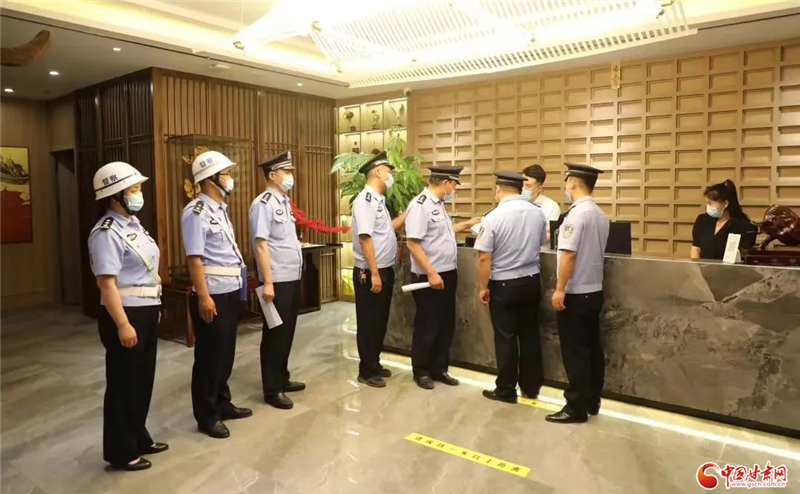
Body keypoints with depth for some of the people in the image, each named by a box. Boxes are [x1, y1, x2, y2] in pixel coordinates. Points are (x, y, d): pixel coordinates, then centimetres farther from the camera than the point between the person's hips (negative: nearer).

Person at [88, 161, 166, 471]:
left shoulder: (132, 224, 10)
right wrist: (123, 324, -24)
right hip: (125, 314, -9)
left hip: (146, 311, 9)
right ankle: (121, 451, 21)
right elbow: (106, 283, -22)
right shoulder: (107, 233, -17)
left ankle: (138, 438, 35)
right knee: (124, 383, 5)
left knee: (143, 379, 19)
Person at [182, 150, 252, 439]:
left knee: (225, 352, 18)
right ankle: (206, 416, 17)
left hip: (231, 291, 9)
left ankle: (222, 404, 32)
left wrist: (240, 278, 17)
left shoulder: (220, 209, 13)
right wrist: (203, 297, -23)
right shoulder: (197, 212, -15)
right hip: (212, 295, -9)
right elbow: (195, 258, -20)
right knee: (209, 355, 3)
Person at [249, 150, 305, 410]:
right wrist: (268, 283, -21)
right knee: (275, 334, 2)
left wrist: (295, 274, 15)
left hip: (293, 277, 9)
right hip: (278, 280, -8)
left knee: (287, 332, 17)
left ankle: (282, 379, 31)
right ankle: (272, 389, 14)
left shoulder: (284, 202, 13)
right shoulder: (263, 203, -13)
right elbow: (261, 245, -18)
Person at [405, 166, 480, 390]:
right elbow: (413, 244, -23)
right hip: (430, 277, -9)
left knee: (446, 325, 16)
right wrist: (431, 273, -24)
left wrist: (467, 224, 25)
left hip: (448, 274, 9)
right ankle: (421, 371, 22)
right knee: (427, 326, 5)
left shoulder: (438, 204, 11)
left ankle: (439, 369, 31)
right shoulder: (420, 205, -19)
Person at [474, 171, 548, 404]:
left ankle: (506, 390, 17)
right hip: (531, 282, 5)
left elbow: (484, 257, -16)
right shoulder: (537, 212, -1)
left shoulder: (492, 217, -16)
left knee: (506, 338, 6)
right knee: (530, 335, 15)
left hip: (503, 285, -5)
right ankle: (531, 387, 26)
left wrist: (483, 287, -4)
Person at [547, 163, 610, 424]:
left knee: (575, 352, -1)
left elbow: (569, 254, -21)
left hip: (575, 294, -9)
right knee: (591, 348, 15)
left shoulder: (576, 213, -17)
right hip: (594, 291, 9)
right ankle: (592, 402, 26)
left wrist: (559, 289, -17)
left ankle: (576, 408, 7)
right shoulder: (601, 215, 9)